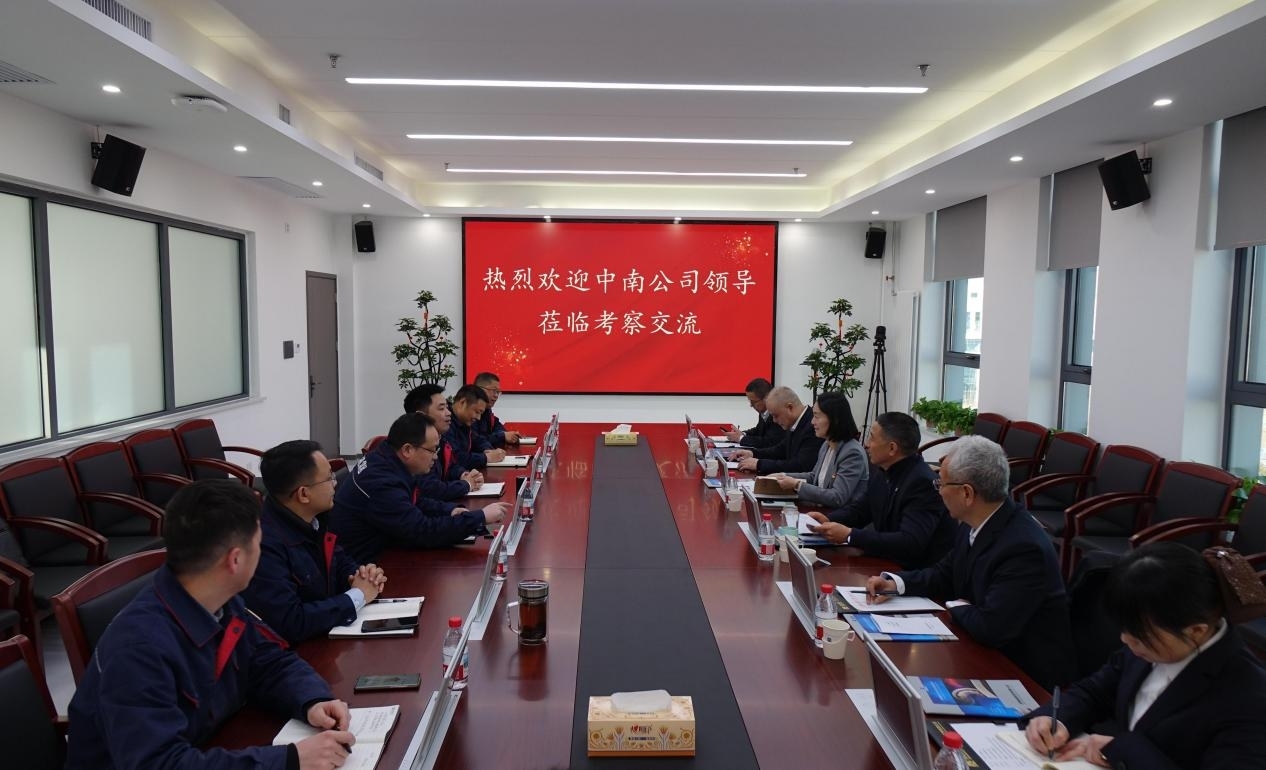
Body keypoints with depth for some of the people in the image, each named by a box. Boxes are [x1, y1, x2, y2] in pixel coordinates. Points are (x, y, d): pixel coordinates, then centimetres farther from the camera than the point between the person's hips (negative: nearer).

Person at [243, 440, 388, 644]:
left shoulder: (311, 519, 0)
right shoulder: (264, 544, -27)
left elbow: (341, 561, 16)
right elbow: (288, 624, -31)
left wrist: (361, 575, -7)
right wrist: (358, 596, -20)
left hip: (330, 633, 8)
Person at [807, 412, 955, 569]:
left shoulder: (923, 483, -22)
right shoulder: (882, 471, 3)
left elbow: (910, 543, -30)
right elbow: (860, 508, 17)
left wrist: (850, 535, -29)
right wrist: (829, 519, -3)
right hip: (888, 561, 7)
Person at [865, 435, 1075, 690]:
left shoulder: (1024, 547, -29)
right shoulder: (976, 526, -3)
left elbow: (990, 628, -31)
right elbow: (945, 574, 13)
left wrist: (956, 607, -11)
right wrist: (896, 583, -3)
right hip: (986, 654, 7)